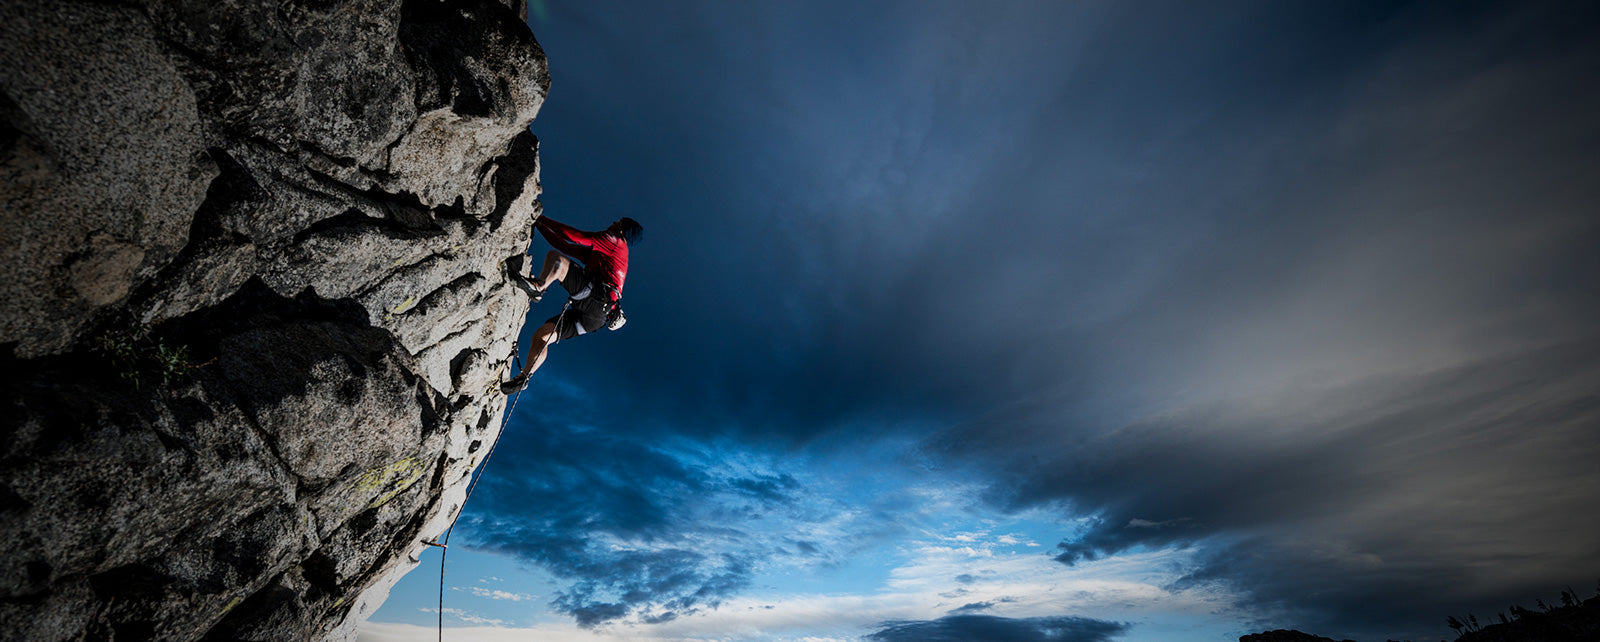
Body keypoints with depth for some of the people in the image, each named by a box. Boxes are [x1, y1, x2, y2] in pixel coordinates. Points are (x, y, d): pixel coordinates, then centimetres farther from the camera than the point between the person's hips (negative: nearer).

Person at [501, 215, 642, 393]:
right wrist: (540, 225, 33)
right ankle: (523, 377, 7)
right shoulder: (595, 252, 38)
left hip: (594, 295, -8)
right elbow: (564, 246, 37)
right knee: (541, 336, 6)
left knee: (554, 258, -14)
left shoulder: (615, 240, 13)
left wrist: (545, 220, 10)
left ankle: (537, 286, -34)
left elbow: (577, 237, 3)